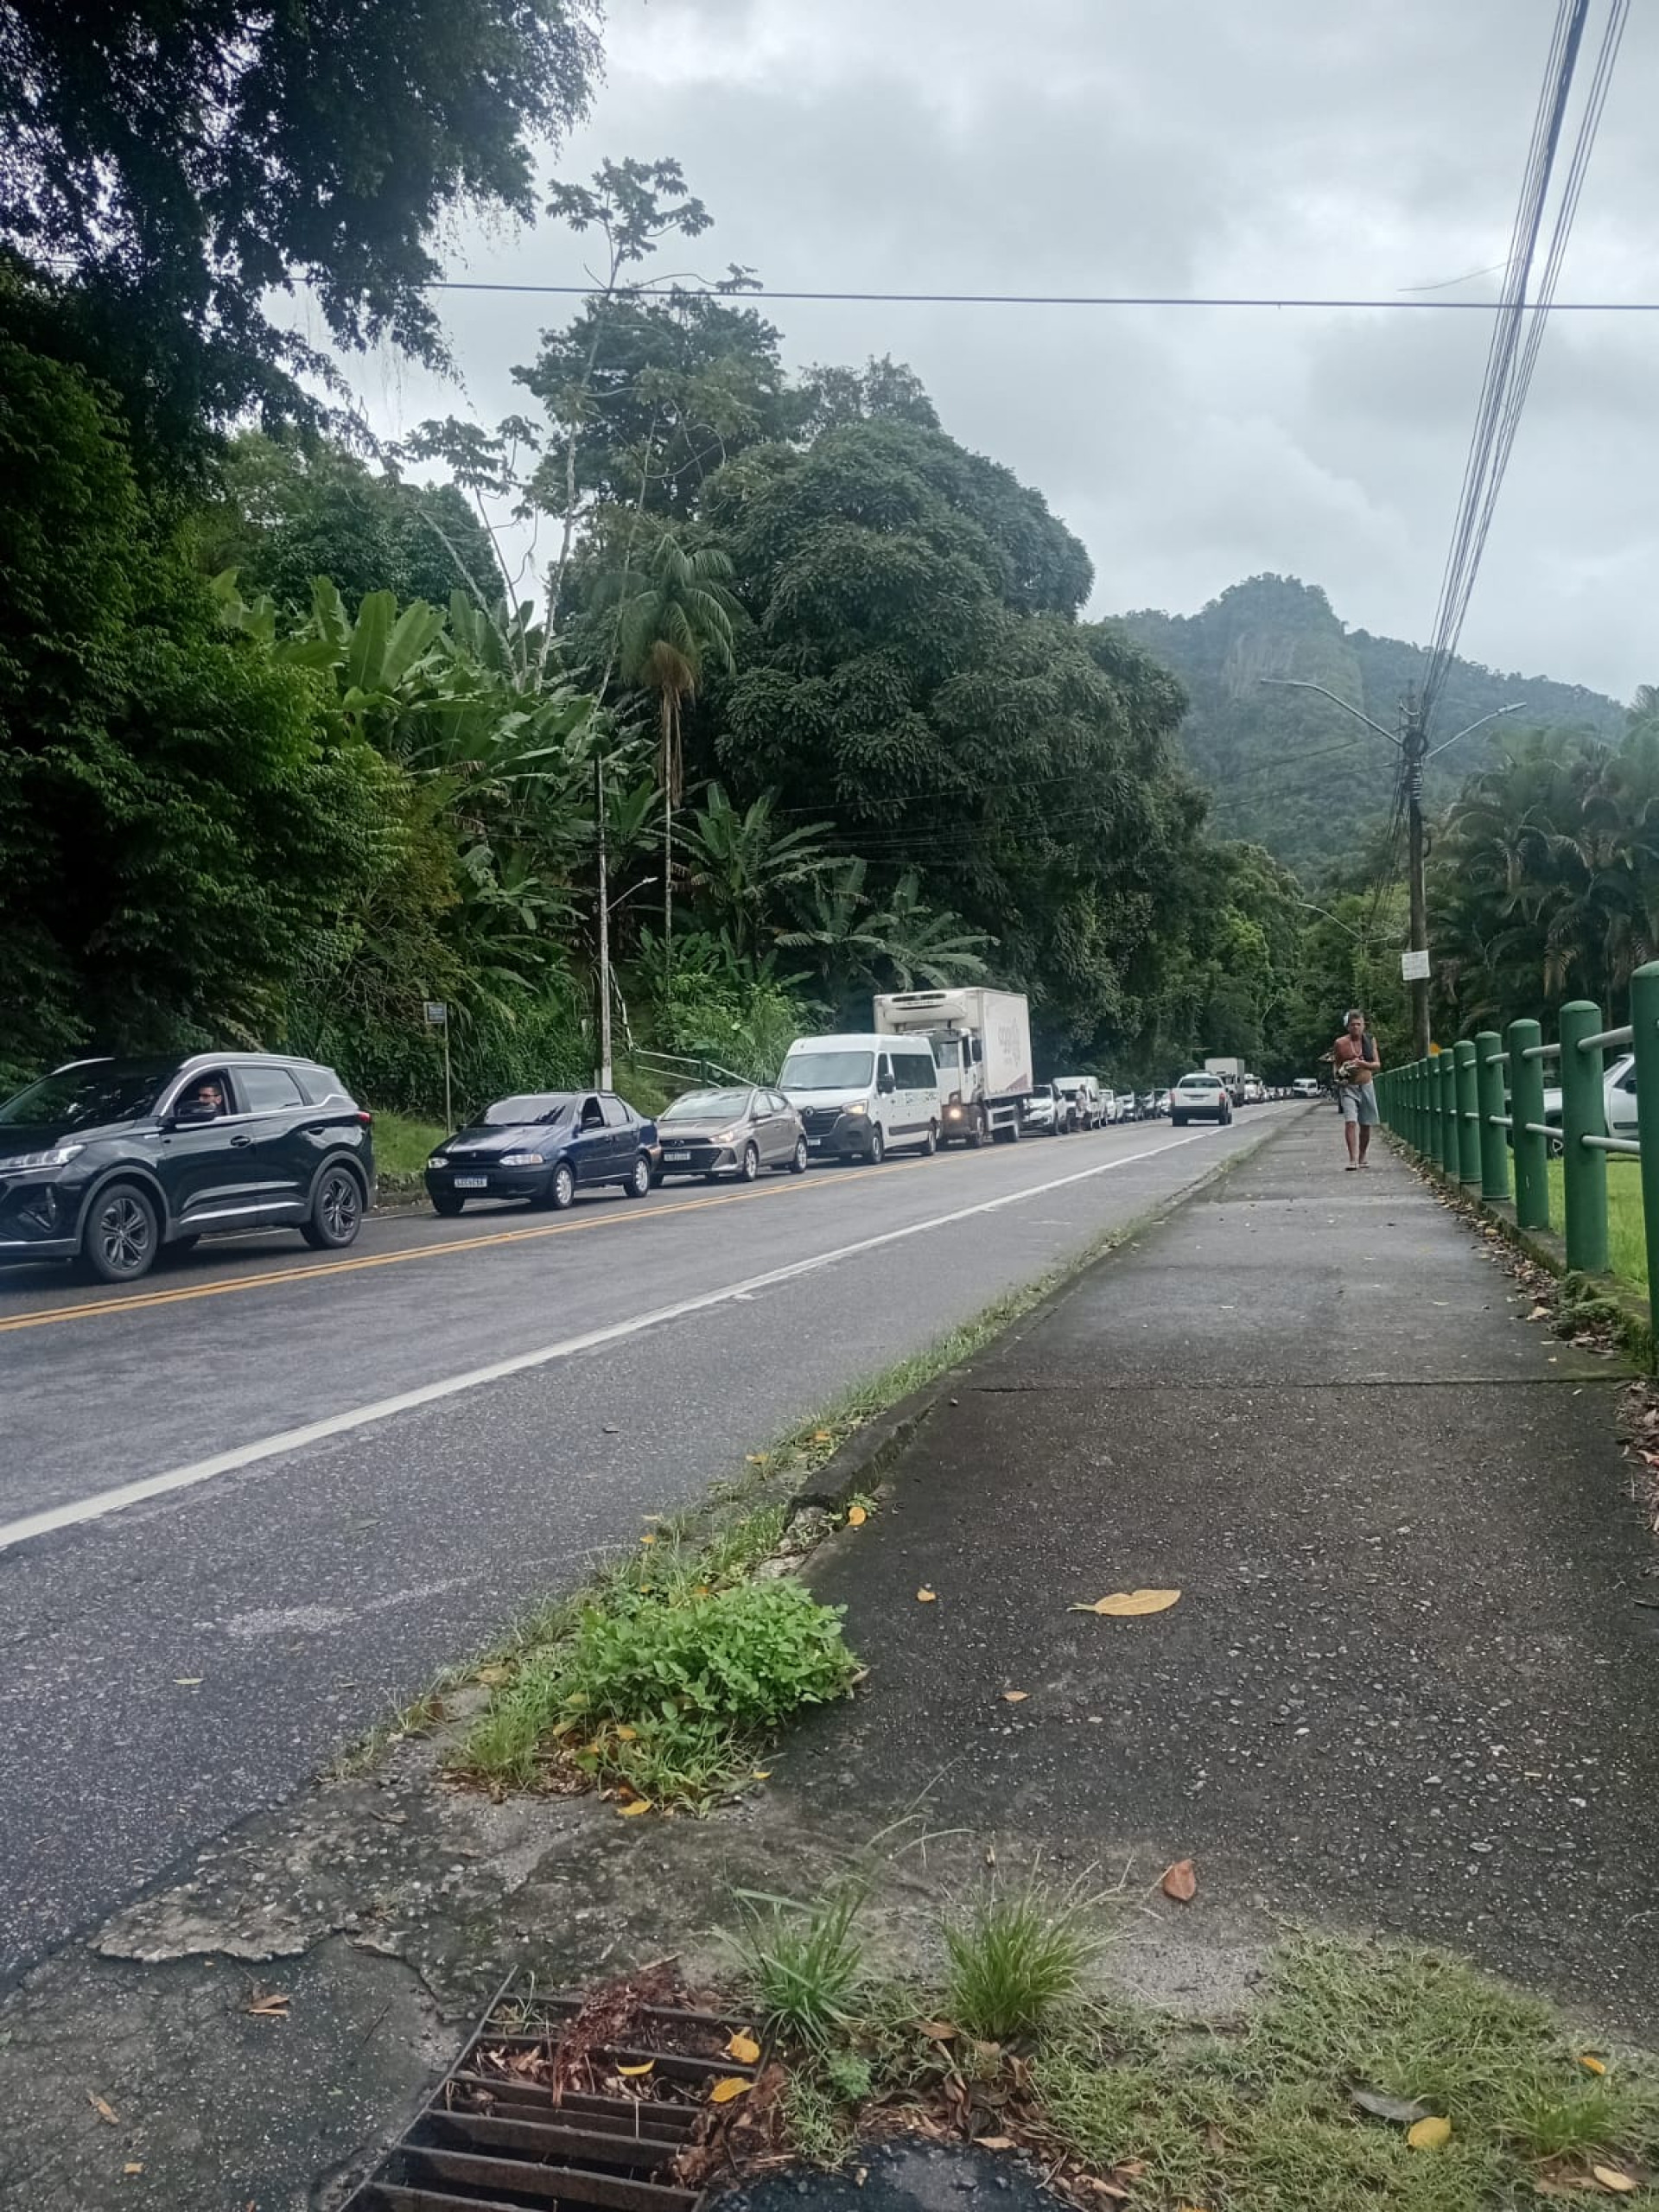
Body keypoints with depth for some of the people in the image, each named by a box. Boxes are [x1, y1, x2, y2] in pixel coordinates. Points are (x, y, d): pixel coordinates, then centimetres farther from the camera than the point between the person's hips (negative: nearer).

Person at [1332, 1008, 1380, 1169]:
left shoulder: (1370, 1040, 3)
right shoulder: (1340, 1043, -4)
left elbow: (1377, 1064, 1)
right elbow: (1335, 1065, 6)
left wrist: (1363, 1063, -18)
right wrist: (1339, 1072, -16)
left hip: (1366, 1086, 3)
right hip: (1348, 1087, -3)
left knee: (1366, 1125, 9)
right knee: (1350, 1121, -19)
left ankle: (1362, 1159, 25)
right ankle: (1352, 1159, -20)